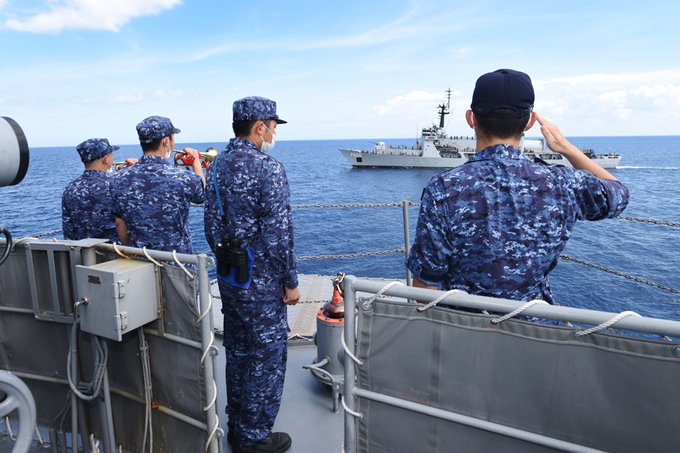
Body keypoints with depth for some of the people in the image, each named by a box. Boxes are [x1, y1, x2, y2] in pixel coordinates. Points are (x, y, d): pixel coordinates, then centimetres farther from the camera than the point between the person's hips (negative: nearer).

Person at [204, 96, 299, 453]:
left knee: (237, 352, 19)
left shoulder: (217, 165, 7)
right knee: (266, 356, 7)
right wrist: (291, 281, -11)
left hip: (228, 276, 8)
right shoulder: (268, 168, -18)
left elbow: (211, 226, 12)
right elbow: (278, 233, -20)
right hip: (262, 280, -8)